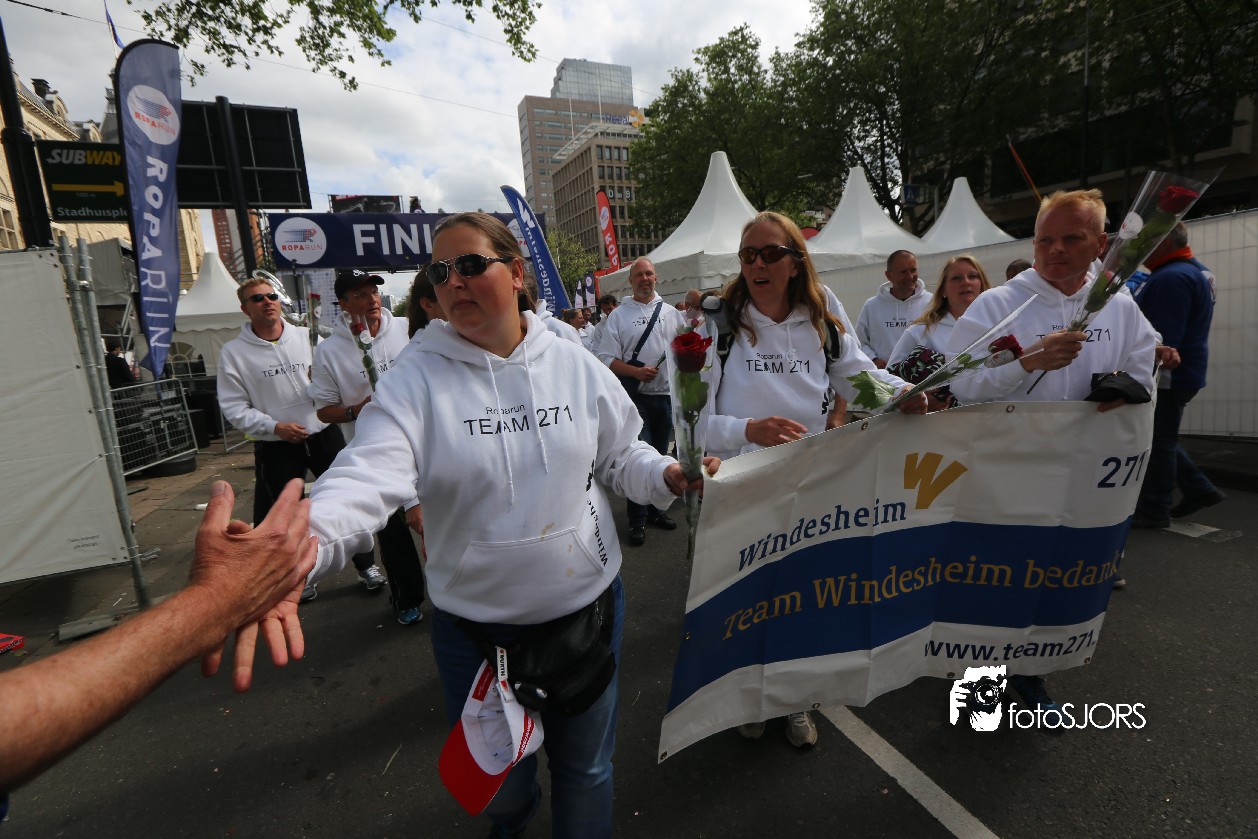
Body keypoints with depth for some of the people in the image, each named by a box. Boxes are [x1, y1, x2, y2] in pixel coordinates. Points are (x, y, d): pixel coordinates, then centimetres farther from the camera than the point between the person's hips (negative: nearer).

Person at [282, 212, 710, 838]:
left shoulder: (575, 364, -5)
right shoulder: (415, 377, -12)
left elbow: (620, 456, 4)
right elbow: (369, 474, -26)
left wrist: (669, 475, -15)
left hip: (588, 605, 1)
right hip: (474, 626, 0)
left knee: (585, 767, 22)